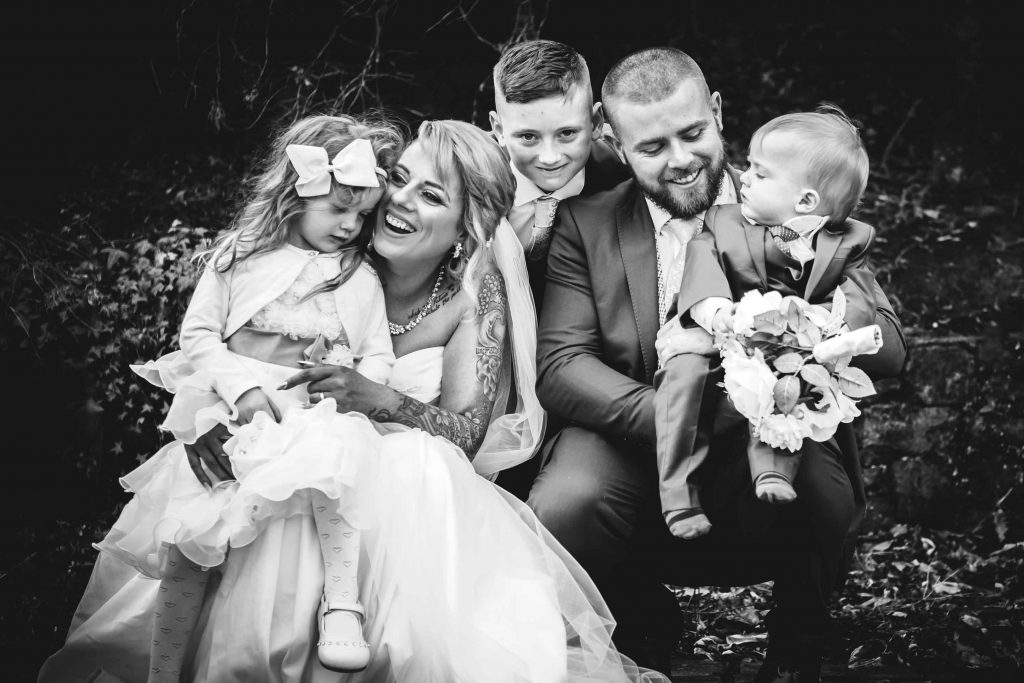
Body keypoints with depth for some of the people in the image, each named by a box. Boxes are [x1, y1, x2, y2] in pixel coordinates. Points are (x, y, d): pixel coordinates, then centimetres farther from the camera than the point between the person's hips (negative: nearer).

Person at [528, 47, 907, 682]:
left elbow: (887, 345, -5)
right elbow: (559, 366, -5)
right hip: (639, 447, 2)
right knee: (562, 508, -28)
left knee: (814, 495, -34)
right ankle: (647, 628, 10)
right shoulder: (585, 225, 7)